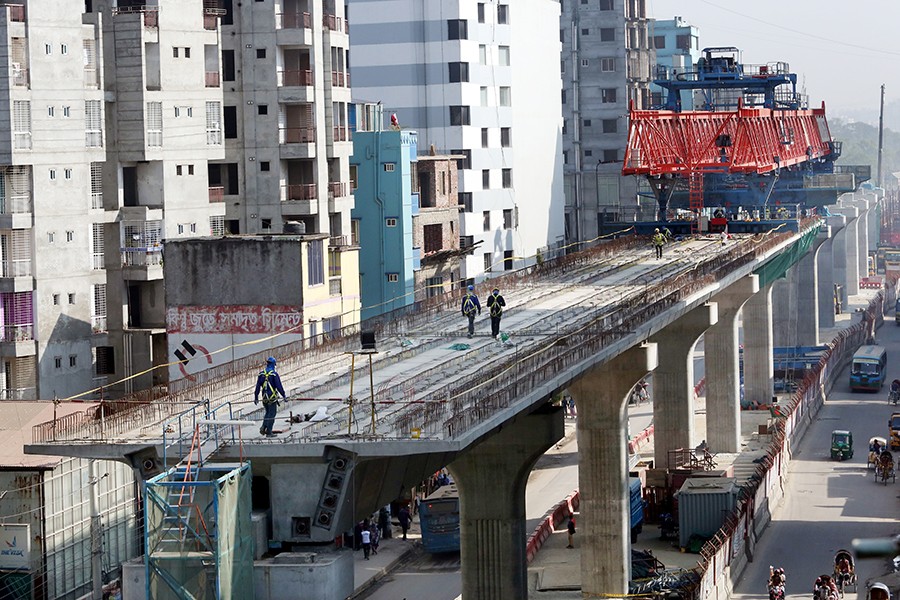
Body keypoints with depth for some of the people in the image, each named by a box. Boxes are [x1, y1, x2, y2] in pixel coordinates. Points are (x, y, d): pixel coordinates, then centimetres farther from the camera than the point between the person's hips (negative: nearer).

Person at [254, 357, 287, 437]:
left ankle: (263, 427, 4)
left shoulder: (261, 374, 4)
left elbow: (258, 387, 7)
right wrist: (284, 395, -5)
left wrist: (256, 397, 13)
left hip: (264, 397, 5)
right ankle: (269, 432, 0)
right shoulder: (274, 374, -12)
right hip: (272, 397, -5)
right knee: (271, 414, 1)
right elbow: (279, 386, -14)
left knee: (268, 413, 21)